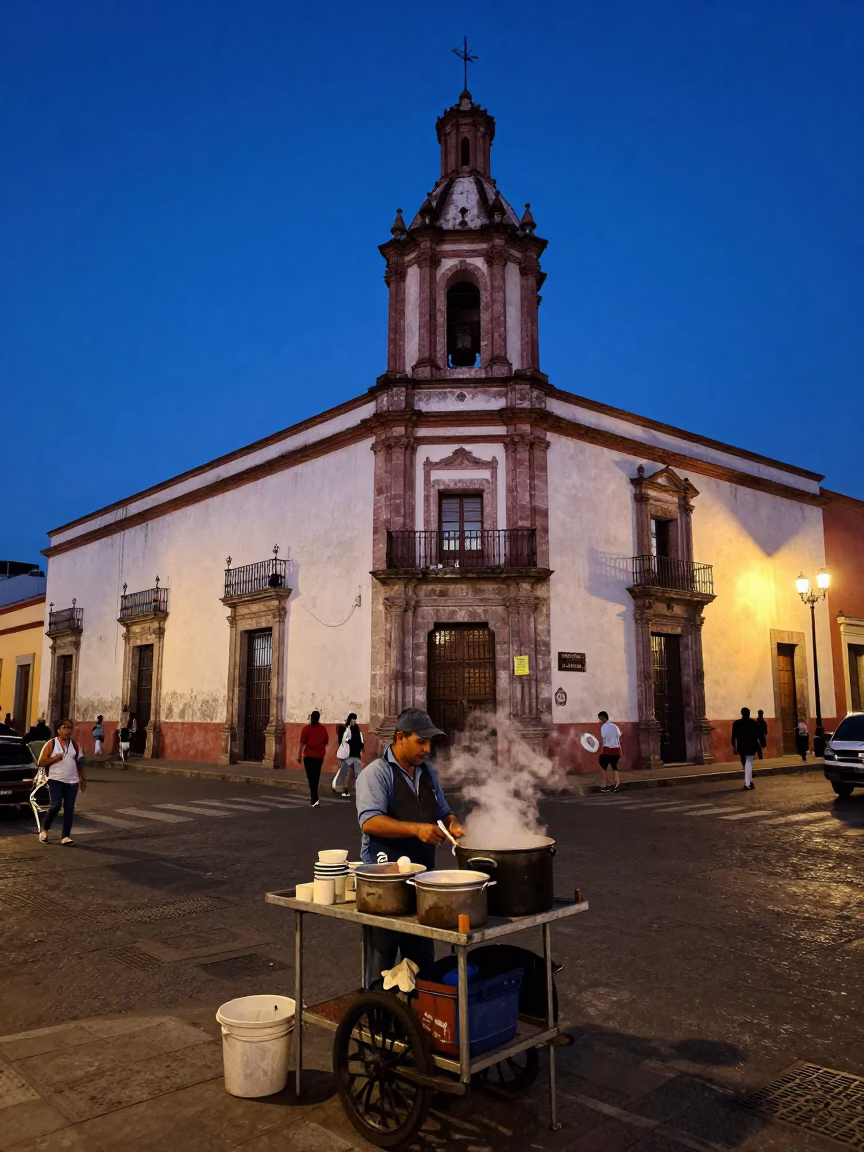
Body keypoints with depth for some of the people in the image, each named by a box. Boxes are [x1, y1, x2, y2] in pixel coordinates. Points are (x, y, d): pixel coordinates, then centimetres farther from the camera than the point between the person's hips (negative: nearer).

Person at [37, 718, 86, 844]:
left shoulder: (74, 744, 10)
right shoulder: (51, 744, -2)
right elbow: (41, 762, -3)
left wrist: (82, 778, 12)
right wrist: (54, 758, -18)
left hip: (72, 782, 4)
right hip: (56, 780, -4)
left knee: (69, 809, -1)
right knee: (56, 805, -17)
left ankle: (66, 836, 3)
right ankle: (44, 828, 9)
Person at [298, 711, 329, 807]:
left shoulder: (306, 728, -9)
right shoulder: (323, 728, 1)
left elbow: (302, 743, -12)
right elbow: (326, 742, 8)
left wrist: (299, 755, -7)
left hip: (309, 755, -4)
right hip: (319, 755, 4)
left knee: (311, 777, -3)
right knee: (316, 777, 18)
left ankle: (314, 799, -14)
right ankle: (312, 796, 31)